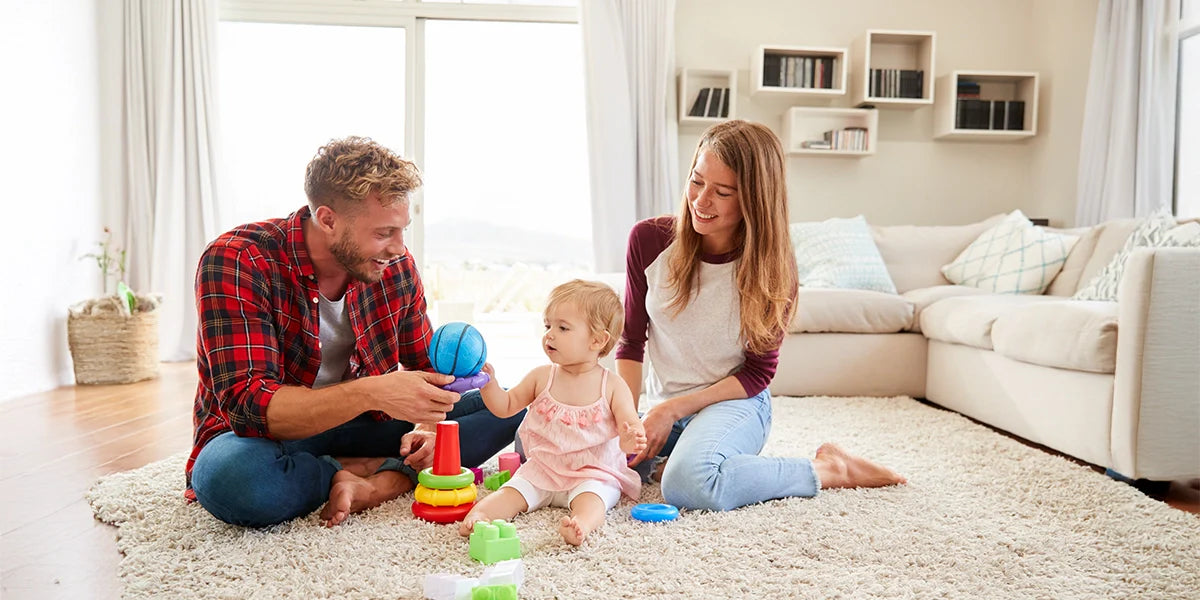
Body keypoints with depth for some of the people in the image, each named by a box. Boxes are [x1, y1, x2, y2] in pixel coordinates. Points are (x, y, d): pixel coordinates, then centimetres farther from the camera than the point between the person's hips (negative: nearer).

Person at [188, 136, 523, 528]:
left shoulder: (396, 267, -7)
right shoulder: (235, 262, -22)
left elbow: (426, 368, 4)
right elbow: (248, 405, -30)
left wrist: (429, 424, -19)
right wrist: (371, 393, -44)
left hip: (356, 423, 5)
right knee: (230, 479, -41)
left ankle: (376, 483, -24)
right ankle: (386, 470, -17)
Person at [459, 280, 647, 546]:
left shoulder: (613, 387, -6)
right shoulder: (541, 377, 3)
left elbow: (632, 426, -10)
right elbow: (505, 407, 9)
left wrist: (630, 440, -36)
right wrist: (489, 384, -10)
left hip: (594, 474, -3)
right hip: (542, 470, 4)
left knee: (590, 497, -33)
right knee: (512, 491, -20)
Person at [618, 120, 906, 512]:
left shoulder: (770, 269, -13)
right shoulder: (648, 240, -9)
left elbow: (758, 373, -7)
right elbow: (631, 342, 0)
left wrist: (673, 409, -16)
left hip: (734, 403, -3)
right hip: (660, 404, 3)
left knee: (689, 484, -35)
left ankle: (827, 469, -11)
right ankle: (665, 459, 7)